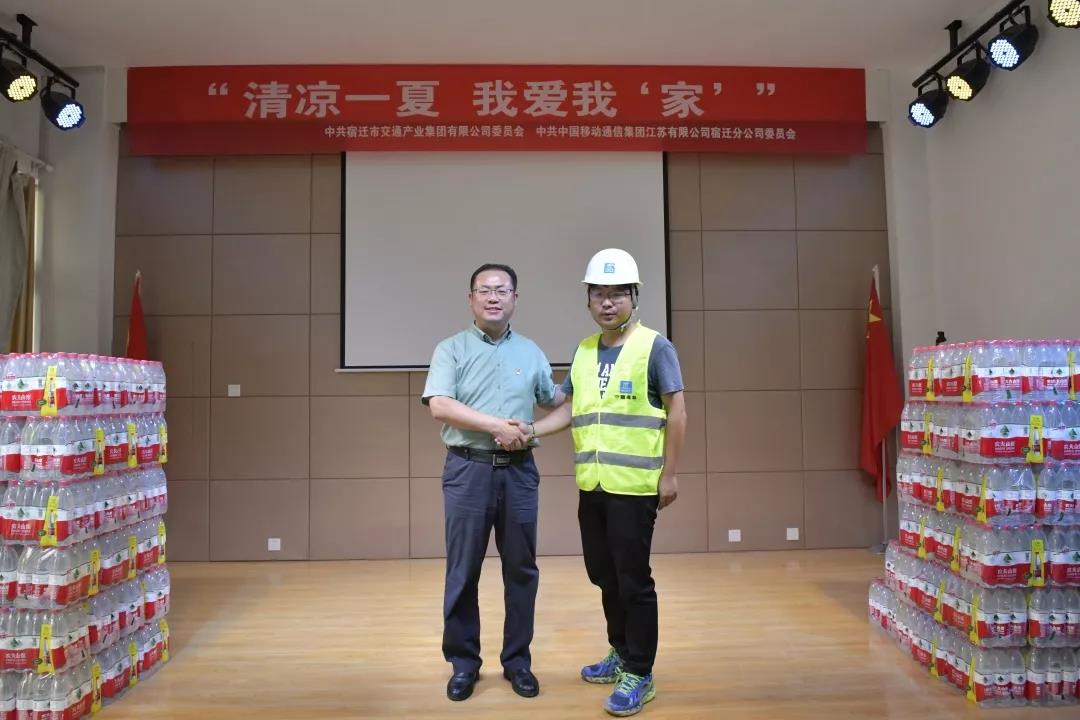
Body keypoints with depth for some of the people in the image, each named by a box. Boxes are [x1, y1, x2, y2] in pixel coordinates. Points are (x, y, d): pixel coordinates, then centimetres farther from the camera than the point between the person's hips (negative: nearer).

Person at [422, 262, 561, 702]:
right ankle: (463, 662, 21)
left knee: (521, 568, 9)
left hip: (519, 470, 3)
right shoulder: (451, 350, 1)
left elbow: (556, 401, 17)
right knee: (463, 571, 5)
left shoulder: (531, 352, 11)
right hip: (467, 470, -2)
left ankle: (517, 660, 24)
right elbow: (440, 406, -13)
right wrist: (496, 425, -17)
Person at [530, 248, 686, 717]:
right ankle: (621, 652, 38)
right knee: (603, 574, 18)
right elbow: (570, 410, 16)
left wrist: (670, 473, -11)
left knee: (633, 580, 2)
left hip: (634, 485, -6)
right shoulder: (583, 351, 11)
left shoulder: (655, 347, -6)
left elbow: (676, 411, -7)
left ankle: (640, 674, 18)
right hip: (591, 485, 6)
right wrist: (528, 432, 3)